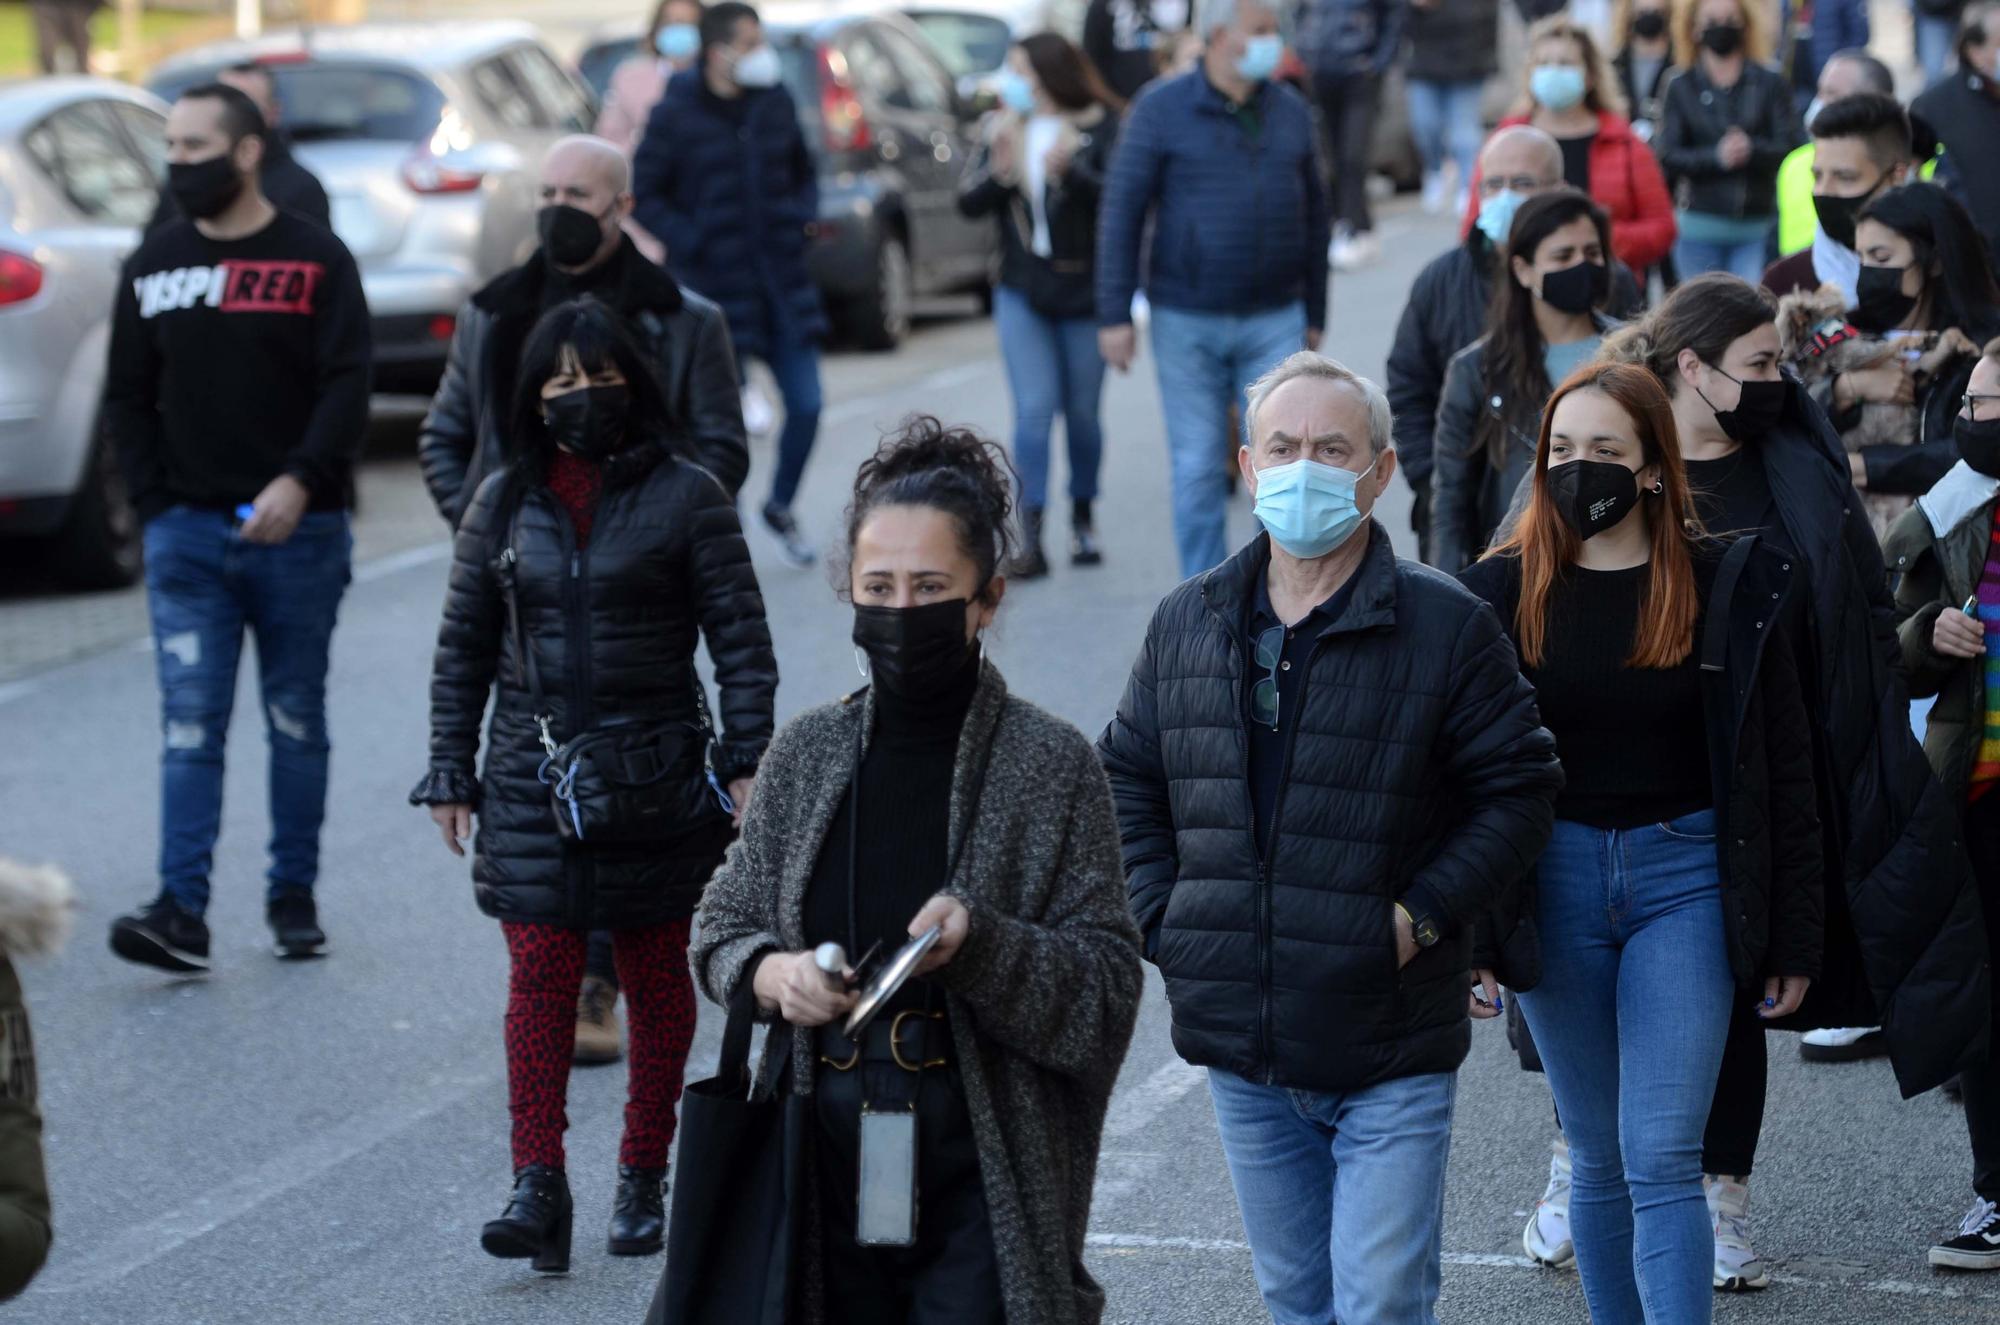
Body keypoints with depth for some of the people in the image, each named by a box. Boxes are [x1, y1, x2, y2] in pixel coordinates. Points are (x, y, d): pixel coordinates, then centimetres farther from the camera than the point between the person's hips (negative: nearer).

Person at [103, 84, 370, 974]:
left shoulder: (316, 260, 0)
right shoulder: (153, 267, 9)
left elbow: (347, 386, -6)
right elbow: (127, 397, 13)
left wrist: (300, 482, -20)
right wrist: (156, 505, 2)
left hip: (298, 532, -2)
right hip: (187, 533, 2)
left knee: (297, 722, 7)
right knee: (189, 721, -7)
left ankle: (294, 896, 17)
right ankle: (182, 909, -13)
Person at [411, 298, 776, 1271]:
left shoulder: (685, 496, -2)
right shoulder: (503, 503, 7)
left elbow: (741, 639, -3)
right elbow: (463, 650, 12)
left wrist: (745, 761, -10)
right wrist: (450, 773, 7)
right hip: (533, 775, 2)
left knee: (655, 975, 8)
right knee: (538, 972, -7)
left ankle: (643, 1180, 19)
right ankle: (537, 1187, -9)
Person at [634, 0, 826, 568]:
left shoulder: (775, 103, 5)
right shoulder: (676, 116, -9)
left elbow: (803, 171, 19)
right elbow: (642, 195, -5)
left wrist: (805, 216, 2)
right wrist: (690, 243, -14)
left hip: (782, 280, 5)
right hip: (717, 285, -5)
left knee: (806, 405, 4)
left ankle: (780, 506, 28)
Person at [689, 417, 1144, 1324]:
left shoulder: (1050, 765, -5)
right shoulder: (807, 755, 6)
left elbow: (1107, 984, -5)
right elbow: (724, 927, 13)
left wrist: (981, 943, -22)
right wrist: (770, 972, -8)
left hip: (982, 1180, -4)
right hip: (828, 1171, 4)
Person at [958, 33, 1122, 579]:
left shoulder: (1099, 127, -6)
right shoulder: (1005, 129, 6)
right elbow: (969, 203, 2)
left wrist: (1069, 170, -32)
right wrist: (998, 170, -17)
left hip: (1084, 293, -2)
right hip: (1022, 293, 2)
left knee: (1081, 413, 8)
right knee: (1034, 411, -7)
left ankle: (1083, 522, 27)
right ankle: (1031, 538, -11)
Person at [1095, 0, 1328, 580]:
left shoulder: (1291, 112, 8)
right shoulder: (1162, 111, -3)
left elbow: (1314, 216, 16)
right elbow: (1121, 213, -3)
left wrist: (1314, 314, 15)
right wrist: (1115, 315, -8)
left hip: (1274, 320, 2)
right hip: (1187, 321, -2)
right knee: (1197, 467, 2)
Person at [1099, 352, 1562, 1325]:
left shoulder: (1445, 626, -7)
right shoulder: (1185, 625, 6)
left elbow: (1518, 788, -4)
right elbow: (1126, 781, 16)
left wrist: (1422, 918, -12)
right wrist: (1160, 920, 3)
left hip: (1392, 1056, -4)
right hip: (1242, 1056, 5)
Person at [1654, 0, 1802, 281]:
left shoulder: (1770, 83, 6)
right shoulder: (1680, 88, 7)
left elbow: (1793, 147, -3)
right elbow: (1667, 157, -2)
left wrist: (1753, 150, -22)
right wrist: (1716, 157, -18)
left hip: (1758, 227, -1)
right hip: (1700, 227, 1)